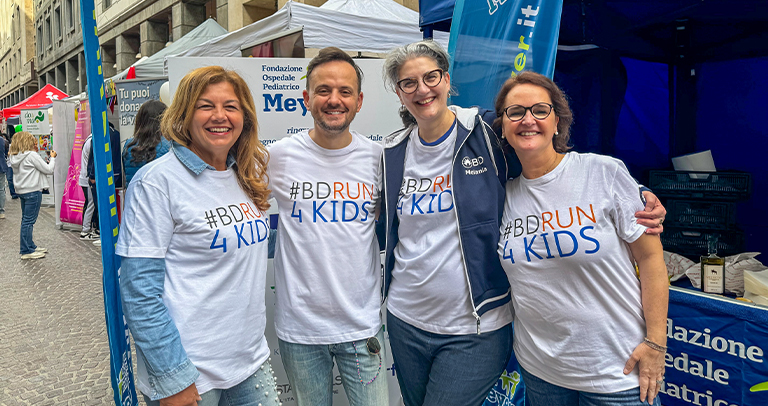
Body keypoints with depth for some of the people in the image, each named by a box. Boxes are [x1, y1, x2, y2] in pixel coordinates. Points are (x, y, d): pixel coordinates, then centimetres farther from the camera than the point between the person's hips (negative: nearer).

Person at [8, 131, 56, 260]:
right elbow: (49, 170, -11)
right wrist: (52, 158, 5)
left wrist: (46, 161, 8)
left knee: (26, 220, 15)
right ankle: (26, 251, -1)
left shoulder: (14, 158, 10)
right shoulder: (32, 155, -14)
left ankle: (30, 246, 25)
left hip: (22, 191, 9)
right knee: (29, 221, -5)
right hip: (33, 191, -9)